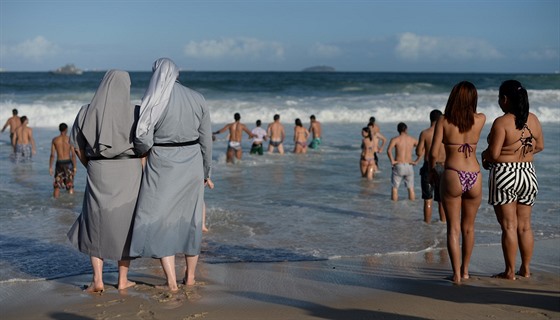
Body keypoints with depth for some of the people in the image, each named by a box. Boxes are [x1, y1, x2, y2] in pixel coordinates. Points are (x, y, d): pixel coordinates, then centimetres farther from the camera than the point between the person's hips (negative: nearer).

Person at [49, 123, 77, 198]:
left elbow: (52, 155, -2)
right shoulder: (70, 139, -5)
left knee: (57, 186, 10)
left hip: (59, 163, 2)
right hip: (68, 163, -2)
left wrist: (50, 168, 3)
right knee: (70, 187, 7)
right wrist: (75, 167, -3)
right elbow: (73, 155, -8)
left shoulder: (55, 139, 1)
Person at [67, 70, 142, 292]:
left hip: (99, 174, 1)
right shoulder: (134, 112, -6)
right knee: (125, 224, 12)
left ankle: (97, 280, 7)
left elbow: (78, 147, 5)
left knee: (96, 224, 14)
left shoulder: (87, 112, 0)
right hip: (129, 173, -1)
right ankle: (122, 280, 16)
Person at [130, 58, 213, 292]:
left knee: (160, 220, 4)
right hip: (192, 165, 4)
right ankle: (190, 276, 27)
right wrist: (205, 171, 15)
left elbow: (143, 140, -15)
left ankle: (171, 282, 0)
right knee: (190, 219, 16)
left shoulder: (153, 102, -10)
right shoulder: (197, 99, 1)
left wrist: (142, 150, 9)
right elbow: (206, 140, 4)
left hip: (162, 167, -4)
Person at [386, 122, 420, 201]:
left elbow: (389, 150, -23)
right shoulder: (412, 140, 5)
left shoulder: (395, 139, -5)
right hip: (409, 166, 2)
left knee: (395, 188, 7)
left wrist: (392, 161, -13)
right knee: (411, 188, 12)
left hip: (398, 166, -2)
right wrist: (416, 161, -1)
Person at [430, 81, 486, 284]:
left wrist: (431, 169, 8)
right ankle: (465, 270, 32)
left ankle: (457, 274, 2)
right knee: (468, 227, 18)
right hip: (474, 177, 3)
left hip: (452, 176, -3)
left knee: (453, 227, 6)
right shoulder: (480, 120, 1)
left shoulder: (444, 121, -6)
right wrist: (466, 102, 23)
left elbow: (434, 153, -8)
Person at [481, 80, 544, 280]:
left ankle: (510, 272, 4)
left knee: (509, 226, 0)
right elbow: (539, 146, 12)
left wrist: (484, 155, 2)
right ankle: (525, 269, 20)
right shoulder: (533, 120, 2)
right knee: (525, 226, 13)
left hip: (504, 175, -6)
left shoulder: (501, 122, -17)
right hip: (528, 174, 6)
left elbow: (493, 154, -19)